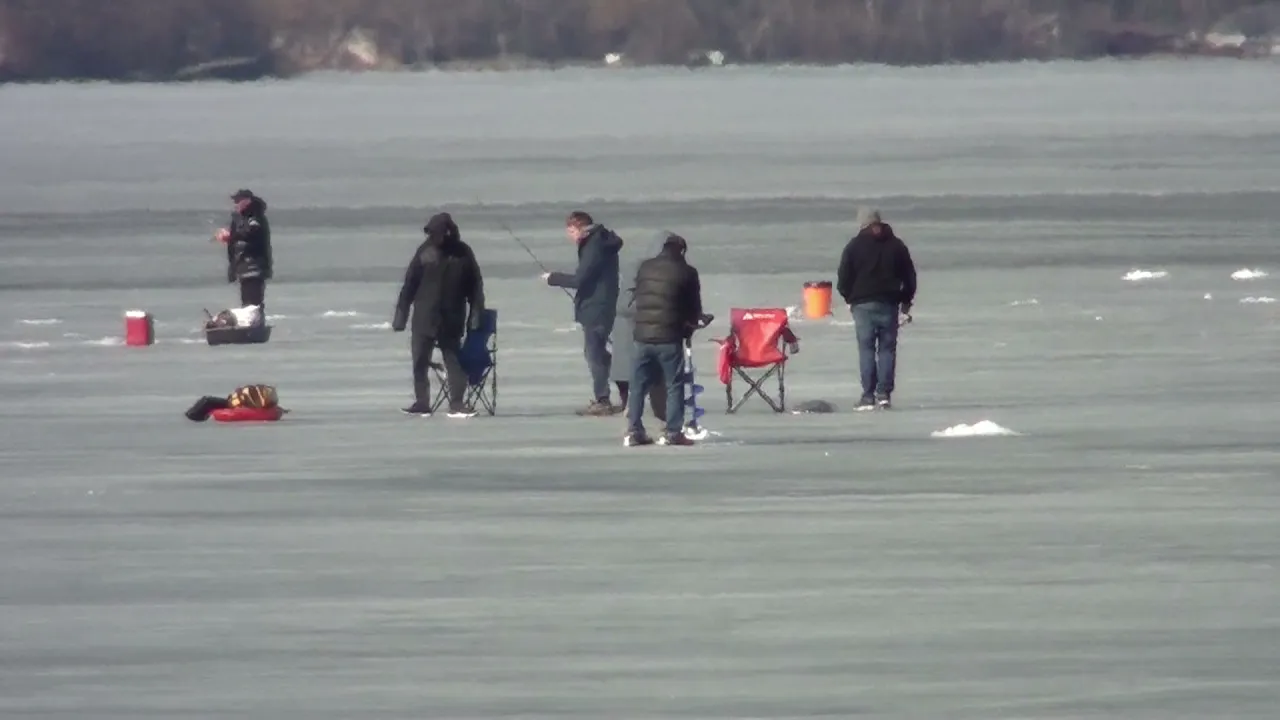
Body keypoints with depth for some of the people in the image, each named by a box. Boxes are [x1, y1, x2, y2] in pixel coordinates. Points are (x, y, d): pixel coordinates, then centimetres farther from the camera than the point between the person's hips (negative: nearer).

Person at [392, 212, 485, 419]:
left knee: (454, 361, 0)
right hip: (424, 318, 1)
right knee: (420, 362, 3)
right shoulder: (426, 251, -1)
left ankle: (456, 404, 3)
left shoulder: (462, 253, -2)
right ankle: (421, 403, 11)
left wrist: (475, 314, -2)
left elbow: (475, 286, 3)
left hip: (451, 320, -1)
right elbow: (409, 284, 1)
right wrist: (401, 314, -1)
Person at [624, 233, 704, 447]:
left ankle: (634, 431, 9)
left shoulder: (645, 268, 8)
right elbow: (695, 307, 4)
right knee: (674, 384, 4)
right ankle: (673, 432, 0)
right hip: (669, 336, -4)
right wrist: (690, 326, 23)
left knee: (638, 384, 10)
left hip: (642, 334, 4)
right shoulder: (686, 272, -3)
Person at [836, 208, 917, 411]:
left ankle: (868, 396, -7)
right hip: (889, 303, 2)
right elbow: (909, 276, 10)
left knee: (866, 349, -2)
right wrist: (906, 301, 20)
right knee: (887, 348, 4)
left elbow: (844, 279, -1)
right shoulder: (896, 245, 6)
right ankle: (884, 393, -4)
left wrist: (850, 299, 15)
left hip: (863, 304, -2)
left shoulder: (854, 247, -2)